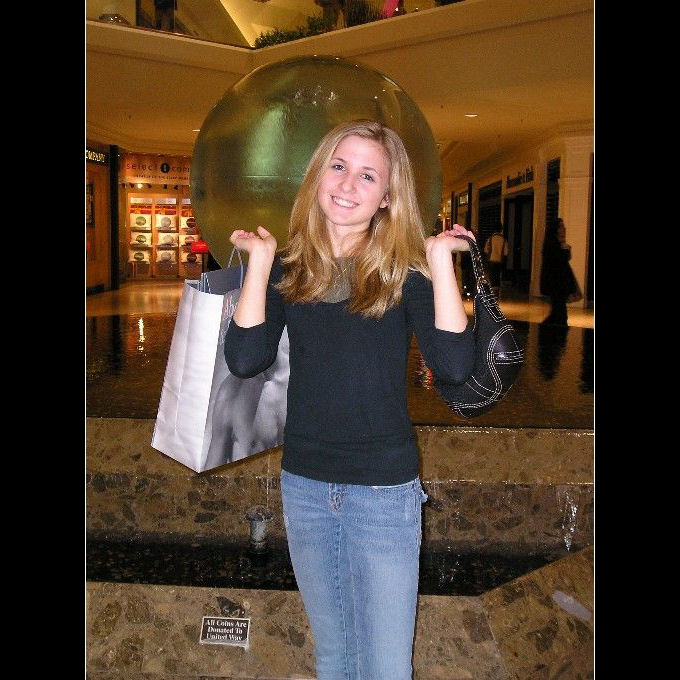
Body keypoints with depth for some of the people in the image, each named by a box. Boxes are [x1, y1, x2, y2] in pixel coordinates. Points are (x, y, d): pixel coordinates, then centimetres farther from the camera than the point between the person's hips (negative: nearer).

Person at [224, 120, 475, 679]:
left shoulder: (404, 270, -8)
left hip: (385, 491, -3)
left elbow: (454, 366, -22)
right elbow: (245, 360, -14)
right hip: (304, 485, 3)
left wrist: (440, 257, -20)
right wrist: (260, 259, -14)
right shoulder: (289, 267, -1)